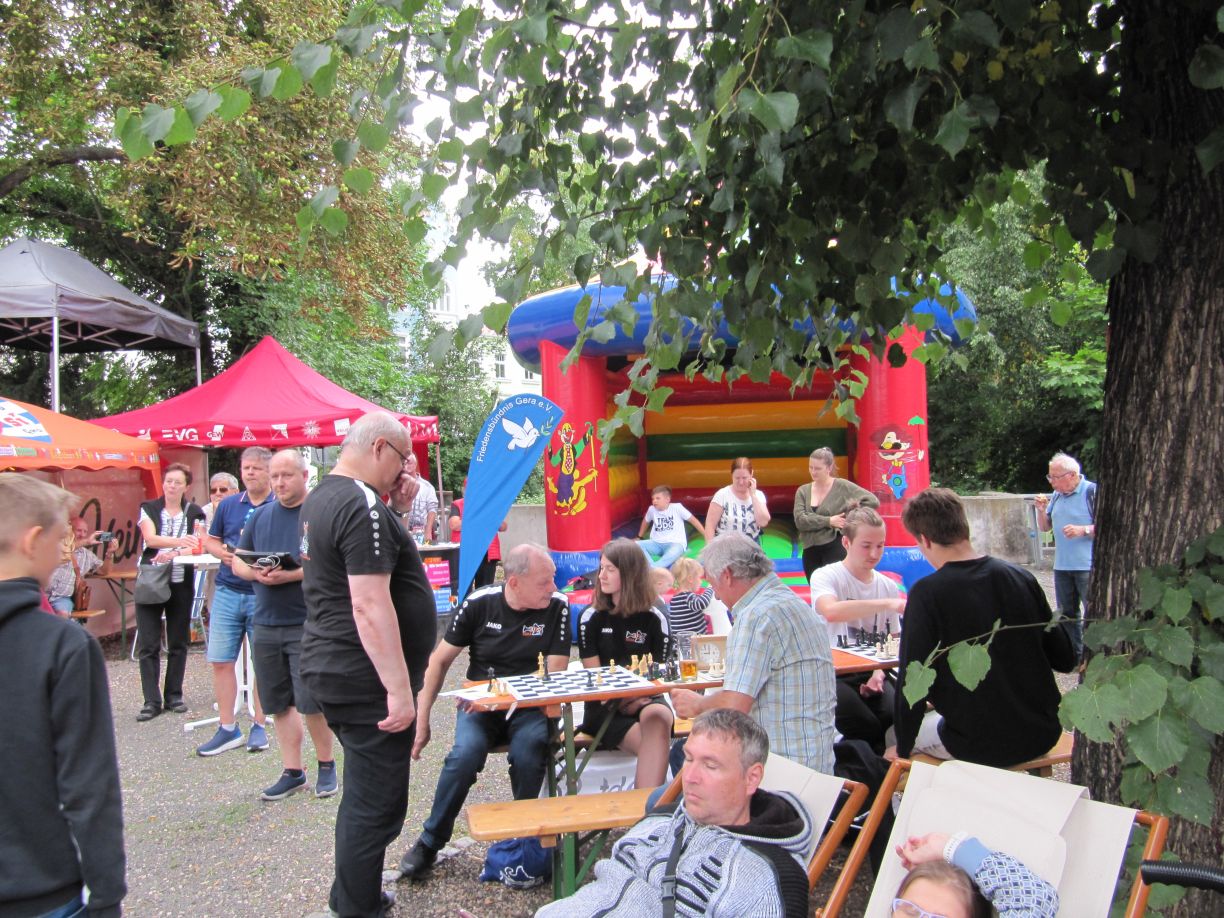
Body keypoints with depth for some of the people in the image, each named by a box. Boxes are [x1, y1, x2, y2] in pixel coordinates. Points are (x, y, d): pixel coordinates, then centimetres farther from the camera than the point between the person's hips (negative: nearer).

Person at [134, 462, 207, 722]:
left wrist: (171, 554, -24)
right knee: (148, 644, -2)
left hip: (180, 583, 1)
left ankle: (174, 695, 18)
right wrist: (179, 542, -30)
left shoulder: (194, 513, 6)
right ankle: (151, 701, 3)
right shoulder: (149, 509, 5)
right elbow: (150, 538, -12)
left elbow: (196, 547, -6)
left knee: (178, 642, 7)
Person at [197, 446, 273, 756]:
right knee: (220, 661, 4)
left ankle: (259, 726, 19)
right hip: (227, 591, 4)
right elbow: (210, 541, 16)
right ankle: (228, 728, 15)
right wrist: (224, 553, -6)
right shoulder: (228, 505, 9)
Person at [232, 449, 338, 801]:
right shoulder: (261, 516, 12)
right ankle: (293, 772, 23)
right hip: (266, 623, 6)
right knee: (279, 703, 11)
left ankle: (326, 765, 18)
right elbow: (237, 560, 14)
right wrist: (255, 573, -8)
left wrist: (290, 575, -23)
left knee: (311, 702, -2)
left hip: (307, 623, -5)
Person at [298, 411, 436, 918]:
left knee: (362, 795, 23)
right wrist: (400, 689, -24)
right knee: (377, 806, 0)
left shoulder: (320, 498, 12)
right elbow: (370, 605, -26)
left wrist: (396, 512, 7)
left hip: (329, 668, 11)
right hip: (365, 680, -11)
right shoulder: (363, 506, -20)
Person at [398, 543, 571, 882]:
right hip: (479, 704, 1)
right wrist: (421, 720, -2)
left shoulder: (558, 606, -8)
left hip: (529, 706, 0)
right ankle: (429, 843, -5)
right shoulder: (480, 602, -7)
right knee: (465, 753, -29)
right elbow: (440, 661, 2)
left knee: (528, 752, -32)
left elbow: (555, 675, -9)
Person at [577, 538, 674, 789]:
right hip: (604, 705, -1)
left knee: (656, 718, -37)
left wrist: (634, 699, -16)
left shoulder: (655, 619, 5)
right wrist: (620, 702, -17)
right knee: (655, 746, -32)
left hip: (644, 698, 1)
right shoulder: (591, 617, 3)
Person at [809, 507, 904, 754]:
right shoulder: (826, 576, -6)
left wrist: (879, 672, -6)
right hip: (832, 673, -4)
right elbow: (830, 611, -30)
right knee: (867, 729, -27)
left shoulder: (889, 587, 11)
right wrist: (887, 604, -36)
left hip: (870, 672, 4)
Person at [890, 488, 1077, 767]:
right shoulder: (1021, 578, -5)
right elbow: (1065, 660, 2)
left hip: (980, 745, -5)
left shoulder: (927, 594, -18)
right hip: (1042, 736, 5)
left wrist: (902, 747, -2)